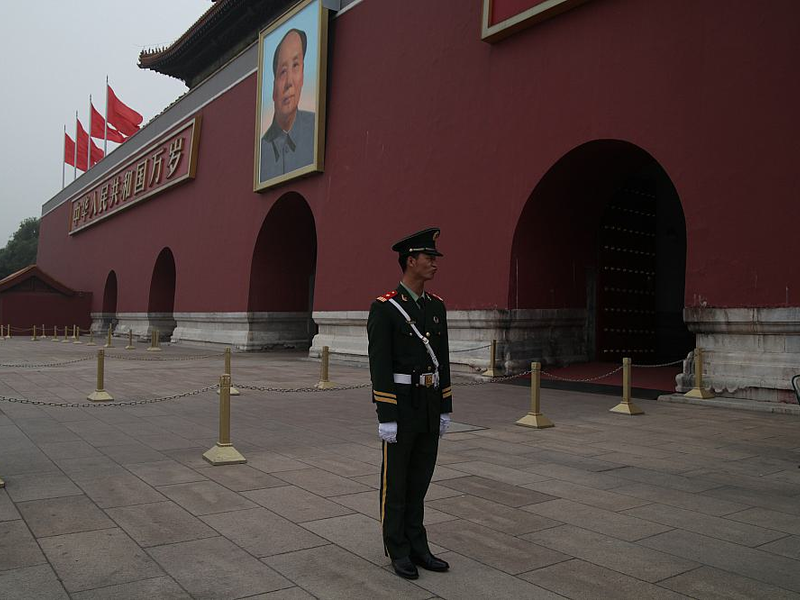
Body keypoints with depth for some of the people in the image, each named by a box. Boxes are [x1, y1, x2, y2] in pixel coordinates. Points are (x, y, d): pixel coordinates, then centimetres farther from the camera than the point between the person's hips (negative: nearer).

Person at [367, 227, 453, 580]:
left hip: (429, 407, 7)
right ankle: (398, 550, 19)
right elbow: (379, 366, -16)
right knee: (396, 480, 5)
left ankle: (416, 545, 25)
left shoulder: (436, 306, 9)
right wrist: (385, 418, -18)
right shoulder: (383, 308, -13)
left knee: (419, 478, 13)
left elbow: (442, 360, 11)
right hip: (400, 407, -6)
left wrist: (445, 409, 10)